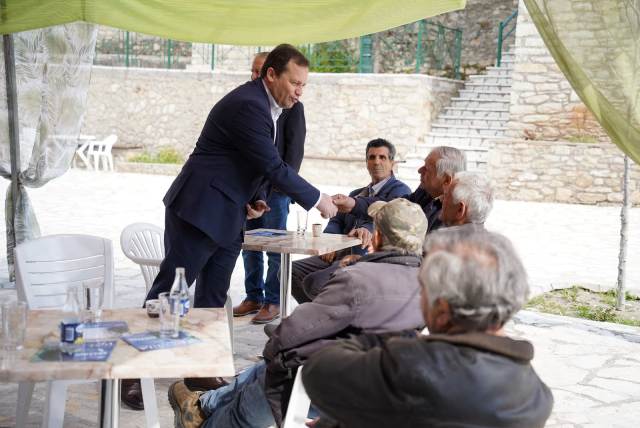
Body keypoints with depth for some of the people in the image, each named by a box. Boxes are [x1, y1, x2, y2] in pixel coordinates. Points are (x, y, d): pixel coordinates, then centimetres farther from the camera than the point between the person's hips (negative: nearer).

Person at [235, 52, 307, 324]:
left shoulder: (291, 107, -2)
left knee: (275, 247, -1)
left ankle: (273, 302, 7)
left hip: (275, 187, -6)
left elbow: (295, 148, -5)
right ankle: (254, 297, 20)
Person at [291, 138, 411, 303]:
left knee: (314, 282, -28)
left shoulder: (399, 190, 3)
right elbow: (337, 221, 19)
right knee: (290, 271, -9)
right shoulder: (356, 194, 29)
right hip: (340, 253, 8)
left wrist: (367, 229, -40)